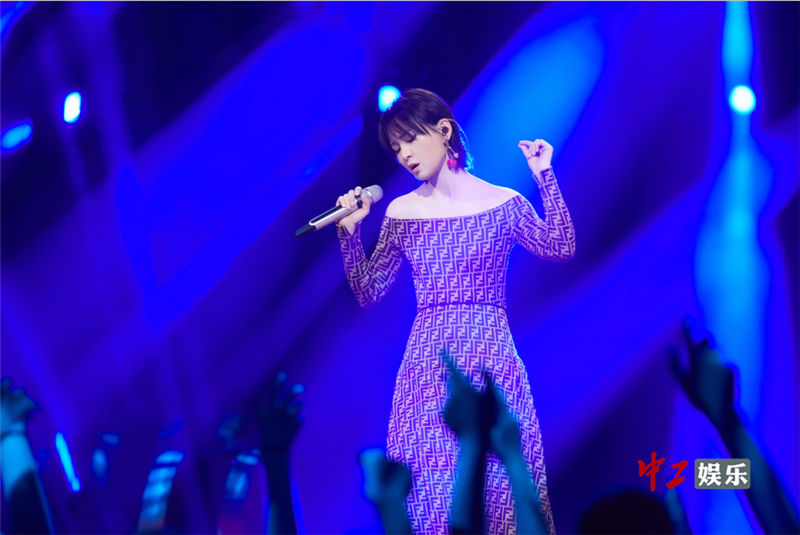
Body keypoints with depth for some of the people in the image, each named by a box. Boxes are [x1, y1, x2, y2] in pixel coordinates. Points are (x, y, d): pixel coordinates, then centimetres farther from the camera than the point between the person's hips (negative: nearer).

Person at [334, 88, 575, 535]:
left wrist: (545, 176, -12)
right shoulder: (401, 213, 9)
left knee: (498, 480, -6)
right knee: (427, 485, -2)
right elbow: (368, 293, 10)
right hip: (427, 363, 2)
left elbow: (560, 248, -8)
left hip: (491, 361, -2)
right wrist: (350, 231, -1)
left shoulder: (503, 203, 4)